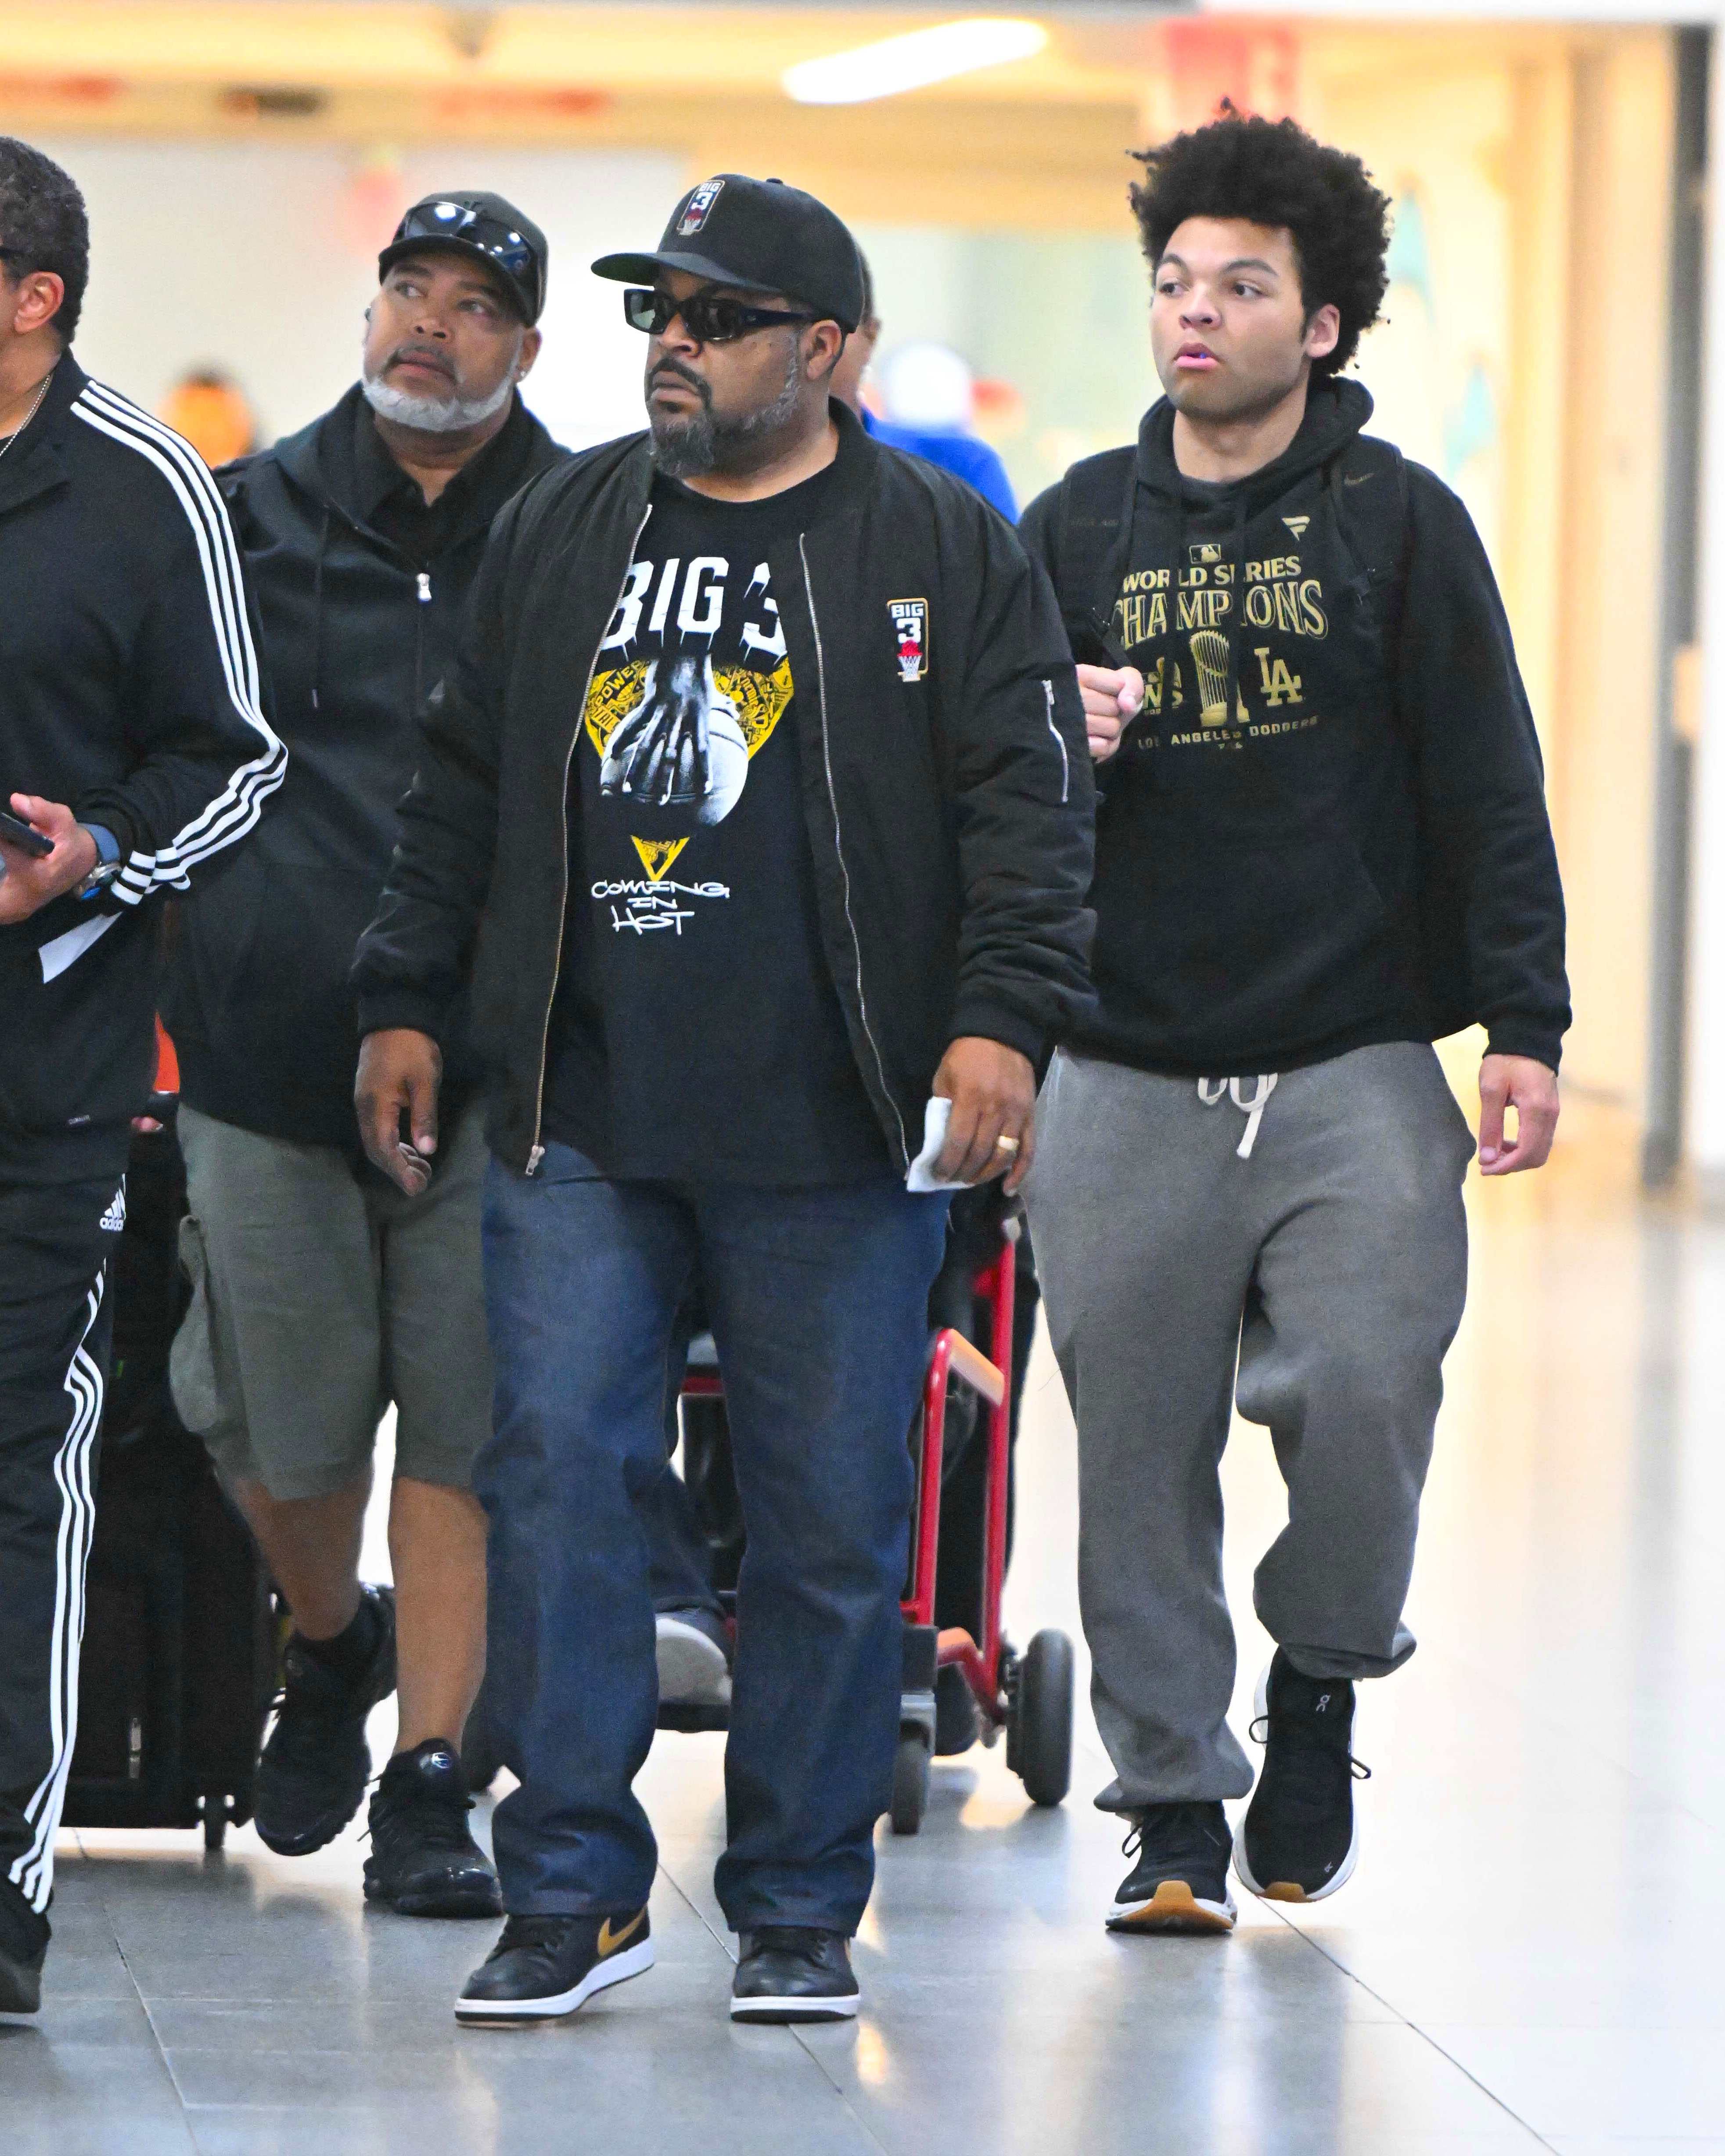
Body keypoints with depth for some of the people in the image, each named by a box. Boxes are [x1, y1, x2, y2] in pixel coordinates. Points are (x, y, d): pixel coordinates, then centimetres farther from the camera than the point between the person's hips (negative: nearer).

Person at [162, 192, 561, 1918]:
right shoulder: (252, 516, 10)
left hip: (494, 1064, -1)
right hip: (272, 1048, 1)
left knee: (461, 1433, -2)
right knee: (279, 1430, 5)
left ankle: (427, 1787, 5)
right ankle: (332, 1644, 36)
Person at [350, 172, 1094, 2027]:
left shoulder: (940, 553, 3)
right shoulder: (556, 533, 14)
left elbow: (1026, 808, -2)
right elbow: (461, 791, 20)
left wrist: (1000, 1019, -13)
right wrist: (405, 1000, 16)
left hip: (834, 1133, -3)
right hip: (578, 1112, 3)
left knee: (831, 1517, 1)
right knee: (555, 1471, -6)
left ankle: (799, 1907, 12)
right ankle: (574, 1889, 1)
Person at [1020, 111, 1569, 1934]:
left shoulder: (1398, 520, 5)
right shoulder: (1077, 530, 12)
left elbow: (1487, 791, 3)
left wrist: (1523, 1027, -4)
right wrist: (1057, 745, -6)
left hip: (1357, 1068, -2)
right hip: (1126, 1080, 2)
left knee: (1361, 1396, -14)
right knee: (1140, 1450, 0)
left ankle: (1321, 1677, 13)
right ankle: (1173, 1802, 11)